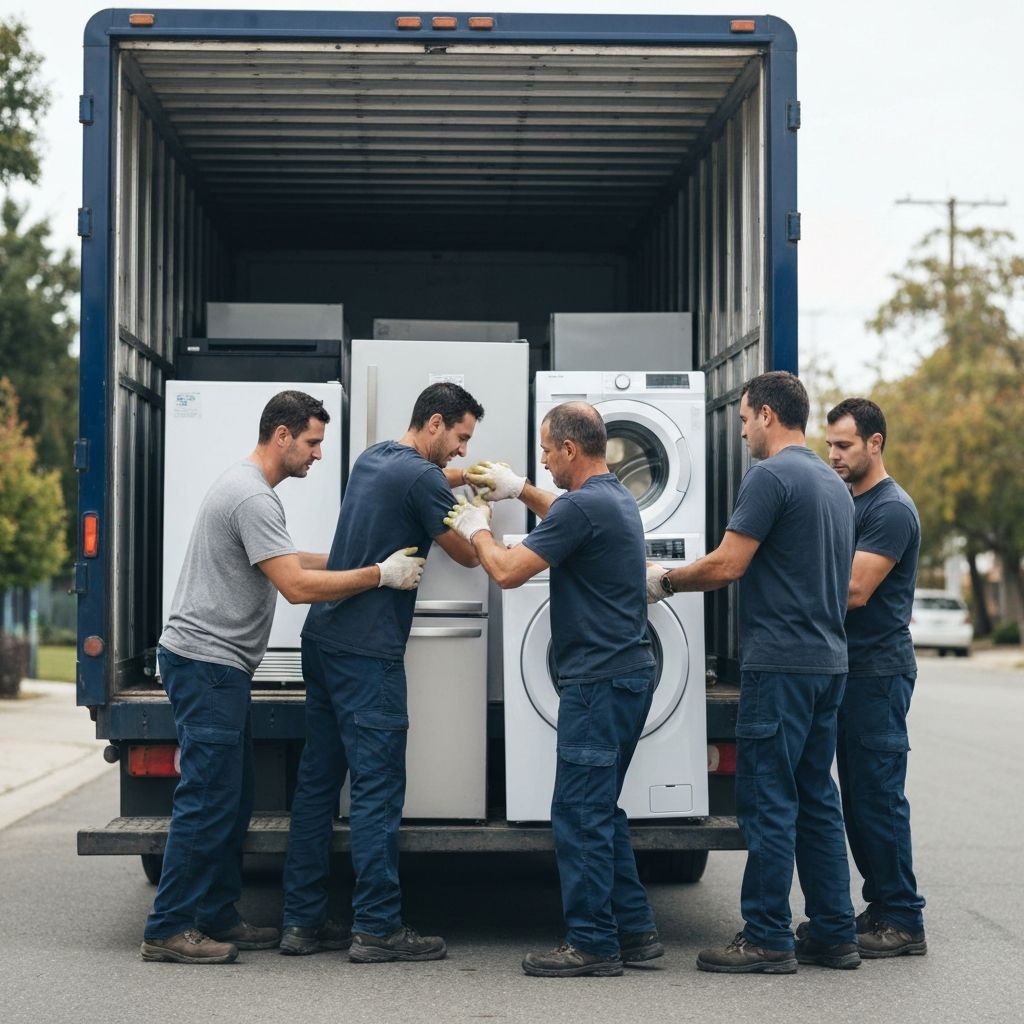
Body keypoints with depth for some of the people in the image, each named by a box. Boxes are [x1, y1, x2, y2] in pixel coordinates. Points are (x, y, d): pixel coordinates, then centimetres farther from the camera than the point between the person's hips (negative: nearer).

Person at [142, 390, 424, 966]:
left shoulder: (248, 489, 17)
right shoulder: (253, 498, -18)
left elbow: (286, 562, 24)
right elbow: (298, 585, -23)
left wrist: (359, 560, 15)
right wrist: (381, 575, -18)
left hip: (217, 665, 11)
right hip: (208, 661, -11)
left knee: (232, 799, 14)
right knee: (209, 799, -9)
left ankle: (216, 918, 20)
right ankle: (170, 929, -4)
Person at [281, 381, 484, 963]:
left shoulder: (375, 458, 14)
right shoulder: (420, 479, -13)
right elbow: (469, 555, 0)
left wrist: (465, 477, 27)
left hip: (325, 638, 9)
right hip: (368, 653, -9)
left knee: (318, 781, 10)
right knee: (378, 789, -5)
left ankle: (303, 921, 14)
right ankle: (377, 928, -2)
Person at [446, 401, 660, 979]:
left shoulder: (583, 506, -18)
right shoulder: (617, 498, 13)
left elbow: (508, 572, -16)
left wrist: (476, 530, 2)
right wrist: (520, 491, 30)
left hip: (599, 679, -10)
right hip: (630, 671, 10)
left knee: (581, 812, -3)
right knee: (601, 809, 16)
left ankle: (592, 943, 2)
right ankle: (634, 931, 19)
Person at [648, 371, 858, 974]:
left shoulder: (771, 477, -12)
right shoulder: (834, 484, 16)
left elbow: (727, 565, -16)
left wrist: (665, 580, 0)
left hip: (780, 664, -9)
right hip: (828, 660, 9)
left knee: (768, 802, -3)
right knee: (816, 798, 13)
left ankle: (768, 941, 0)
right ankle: (835, 935, 16)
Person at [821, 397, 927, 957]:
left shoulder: (891, 509, -13)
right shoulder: (845, 502, 16)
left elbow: (855, 590, -21)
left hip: (879, 671, -9)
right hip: (850, 669, 9)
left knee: (877, 795, -7)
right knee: (858, 794, 12)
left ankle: (902, 922, -1)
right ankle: (881, 907, 20)